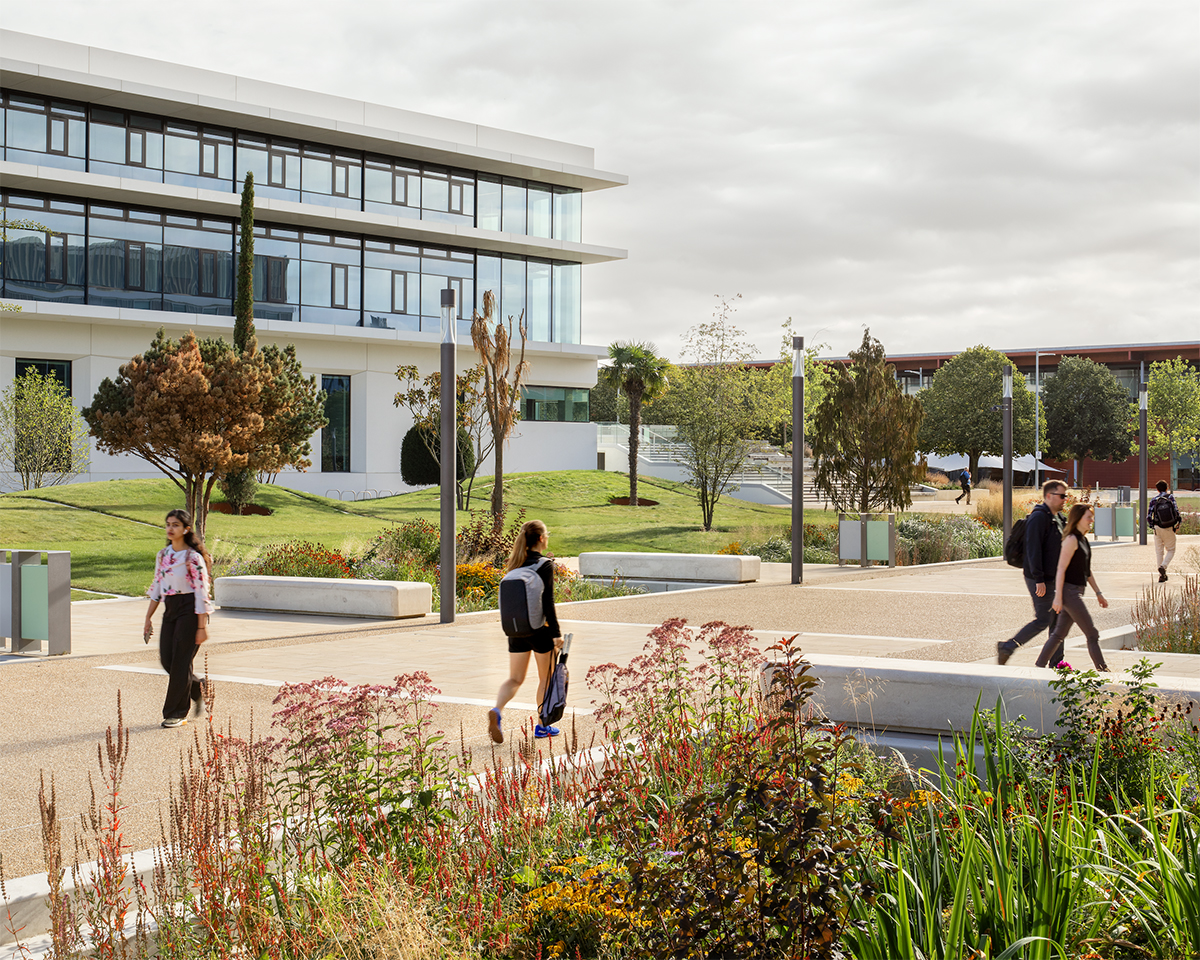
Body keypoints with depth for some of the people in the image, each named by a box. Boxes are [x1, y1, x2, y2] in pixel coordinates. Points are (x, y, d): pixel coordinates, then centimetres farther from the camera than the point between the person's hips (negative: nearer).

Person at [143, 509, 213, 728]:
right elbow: (157, 587, 16)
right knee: (166, 659, 3)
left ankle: (177, 714, 6)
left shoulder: (193, 557, -11)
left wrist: (202, 626, -15)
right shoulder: (163, 555, 10)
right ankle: (196, 688, 29)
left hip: (189, 610, -7)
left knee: (180, 660, -4)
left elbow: (202, 592, -13)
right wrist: (148, 619, 13)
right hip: (170, 610, 7)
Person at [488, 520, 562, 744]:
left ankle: (496, 711, -17)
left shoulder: (516, 564, 6)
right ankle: (542, 725, 20)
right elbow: (547, 602, -17)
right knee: (546, 678, 13)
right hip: (539, 630, -5)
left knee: (515, 679, 8)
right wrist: (556, 633, -13)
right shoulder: (545, 565, -13)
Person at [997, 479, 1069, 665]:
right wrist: (1039, 579, -25)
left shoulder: (1057, 517, 15)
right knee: (1043, 620, -8)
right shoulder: (1038, 517, -17)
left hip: (1053, 578, 10)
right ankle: (1007, 646, 2)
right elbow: (1033, 550, -22)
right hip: (1041, 580, -10)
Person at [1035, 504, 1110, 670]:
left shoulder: (1083, 540, 15)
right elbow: (1061, 569, -17)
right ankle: (1103, 671, -2)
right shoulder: (1072, 539, -14)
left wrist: (1098, 593, 20)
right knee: (1092, 634, -6)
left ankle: (1039, 666, 16)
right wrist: (1058, 597, -20)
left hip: (1076, 592, 9)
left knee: (1059, 633, 12)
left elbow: (1087, 571, 22)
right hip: (1069, 591, -9)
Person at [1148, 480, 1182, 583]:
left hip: (1158, 528, 1)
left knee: (1159, 552, 9)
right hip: (1170, 528, -1)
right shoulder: (1170, 497, -1)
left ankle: (1162, 576, 7)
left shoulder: (1154, 500, 2)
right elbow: (1176, 511, -8)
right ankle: (1163, 566, -15)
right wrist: (1178, 525, 4)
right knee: (1170, 550, 12)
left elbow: (1148, 517, -1)